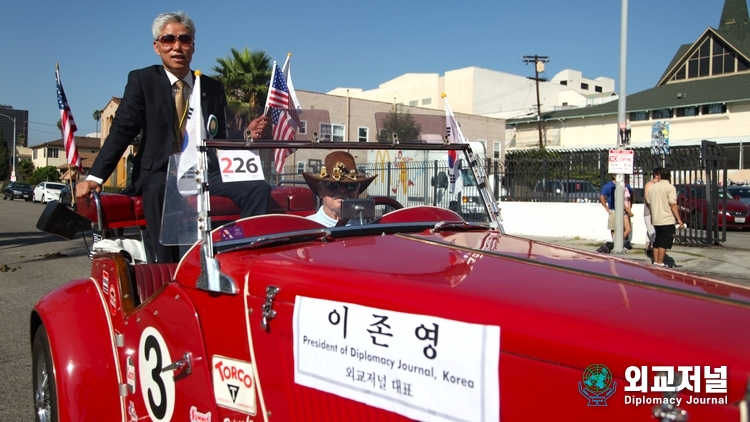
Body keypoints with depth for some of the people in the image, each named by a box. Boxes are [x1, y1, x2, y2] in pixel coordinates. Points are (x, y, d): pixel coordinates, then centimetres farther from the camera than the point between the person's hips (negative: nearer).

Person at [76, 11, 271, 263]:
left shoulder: (213, 88, 15)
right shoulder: (142, 80, 7)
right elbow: (122, 130, -2)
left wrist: (249, 134, -7)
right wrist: (95, 176, -14)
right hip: (160, 173, -3)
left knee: (258, 187, -23)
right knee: (157, 190, -39)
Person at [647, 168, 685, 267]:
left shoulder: (652, 187, 8)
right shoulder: (670, 187, -10)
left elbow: (649, 203, 14)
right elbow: (673, 204, -16)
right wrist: (679, 220, -15)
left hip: (656, 220, 6)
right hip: (667, 220, -6)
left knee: (657, 241, 13)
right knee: (664, 242, -3)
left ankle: (655, 262, 14)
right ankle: (660, 263, -5)